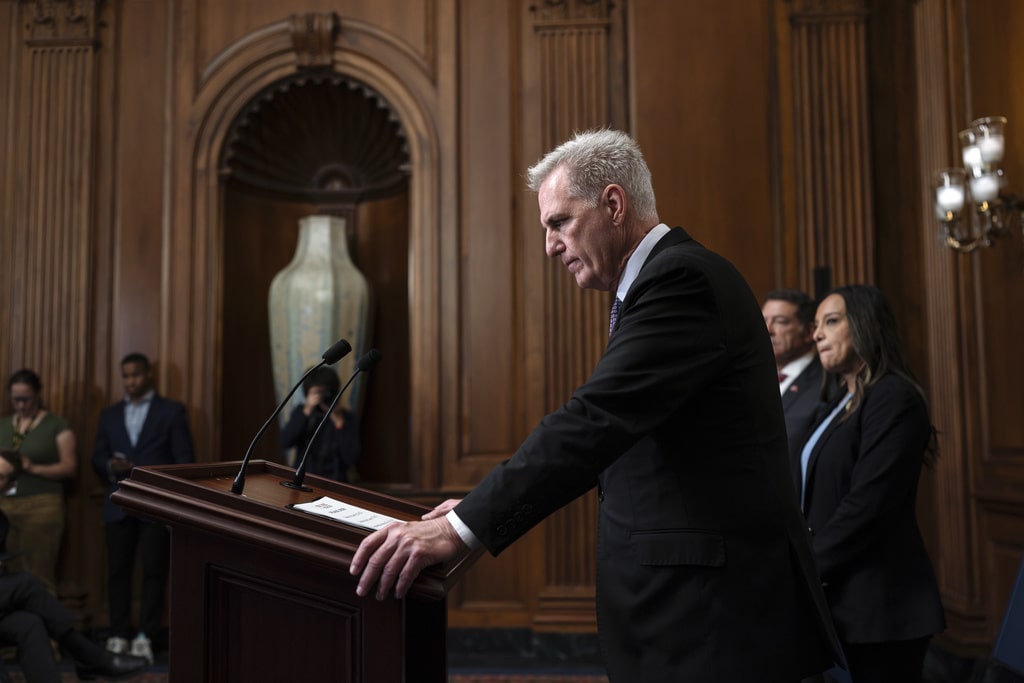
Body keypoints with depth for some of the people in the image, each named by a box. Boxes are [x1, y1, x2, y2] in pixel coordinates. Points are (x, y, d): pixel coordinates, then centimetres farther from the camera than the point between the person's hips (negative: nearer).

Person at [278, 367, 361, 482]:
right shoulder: (300, 412, 6)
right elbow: (284, 443, -8)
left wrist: (339, 421, -16)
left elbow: (352, 459, -13)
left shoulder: (348, 419, -2)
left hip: (334, 482, -2)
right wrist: (306, 412, -15)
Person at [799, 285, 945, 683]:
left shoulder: (892, 397, -12)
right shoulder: (846, 402, 15)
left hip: (879, 600, -8)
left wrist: (808, 569, -14)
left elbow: (868, 504, -20)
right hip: (850, 598, 8)